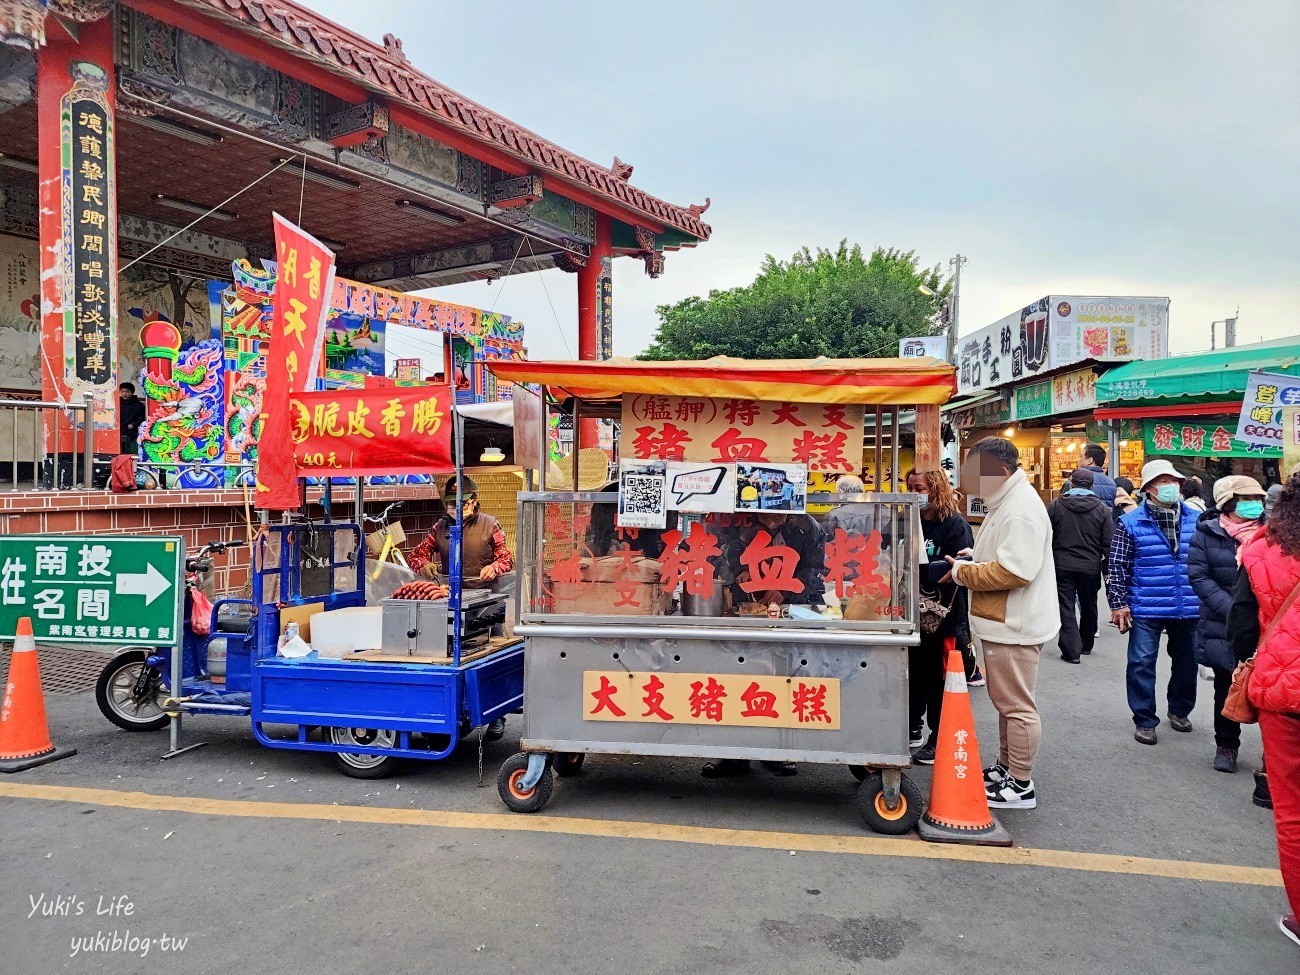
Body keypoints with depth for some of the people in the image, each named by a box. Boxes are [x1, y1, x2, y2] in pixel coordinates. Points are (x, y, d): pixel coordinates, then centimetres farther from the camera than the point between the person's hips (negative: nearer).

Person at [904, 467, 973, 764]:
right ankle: (913, 729, 33)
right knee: (916, 673, 18)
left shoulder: (955, 524, -10)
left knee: (938, 678, 3)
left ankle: (938, 740, 15)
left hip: (944, 617, -6)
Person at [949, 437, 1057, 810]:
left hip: (1015, 625, -11)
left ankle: (1020, 786, 10)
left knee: (1017, 706, -1)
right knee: (1006, 702, 20)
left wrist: (962, 572, -18)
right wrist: (973, 559, 7)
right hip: (1004, 622, 11)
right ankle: (1005, 768, 34)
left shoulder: (1021, 508, -20)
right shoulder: (1006, 502, 14)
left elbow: (1015, 570, -28)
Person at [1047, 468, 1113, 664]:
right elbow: (1108, 543, -4)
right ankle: (1086, 645, 34)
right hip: (1091, 567, 2)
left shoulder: (1055, 506, -4)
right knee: (1088, 607, 19)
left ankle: (1071, 650, -6)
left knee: (1066, 608, 2)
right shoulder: (1102, 509, -3)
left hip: (1062, 565, -2)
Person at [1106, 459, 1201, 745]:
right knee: (1142, 664, -1)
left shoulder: (1196, 519, 6)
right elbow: (1117, 565, -4)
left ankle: (1180, 711, 37)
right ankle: (1144, 720, 11)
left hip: (1189, 609, 4)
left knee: (1187, 662, 16)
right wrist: (1118, 603, -8)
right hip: (1146, 609, -3)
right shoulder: (1131, 523, -4)